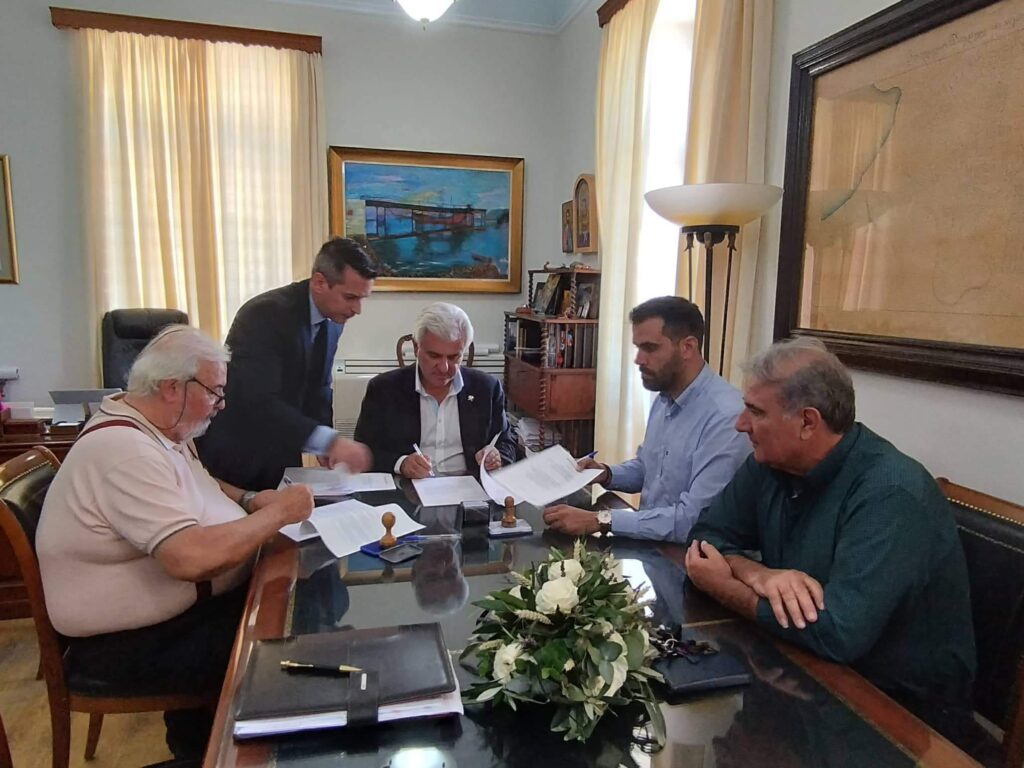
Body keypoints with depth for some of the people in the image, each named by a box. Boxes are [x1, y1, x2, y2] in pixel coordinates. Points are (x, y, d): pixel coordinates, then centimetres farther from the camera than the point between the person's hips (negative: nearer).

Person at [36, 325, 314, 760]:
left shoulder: (151, 429, 3)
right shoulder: (125, 450, -27)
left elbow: (190, 486, 22)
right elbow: (193, 558, -37)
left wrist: (247, 499, 3)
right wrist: (277, 513, -23)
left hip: (171, 606, 9)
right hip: (132, 642, -9)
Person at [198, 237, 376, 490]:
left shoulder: (333, 321, -2)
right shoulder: (265, 314, -25)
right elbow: (258, 401, -35)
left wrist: (327, 446, -7)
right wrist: (329, 441, -42)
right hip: (236, 455, -6)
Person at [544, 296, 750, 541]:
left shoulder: (725, 416, -24)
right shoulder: (664, 398, 6)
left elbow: (694, 520, -28)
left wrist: (601, 520, -27)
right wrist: (607, 474, 0)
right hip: (651, 542, 7)